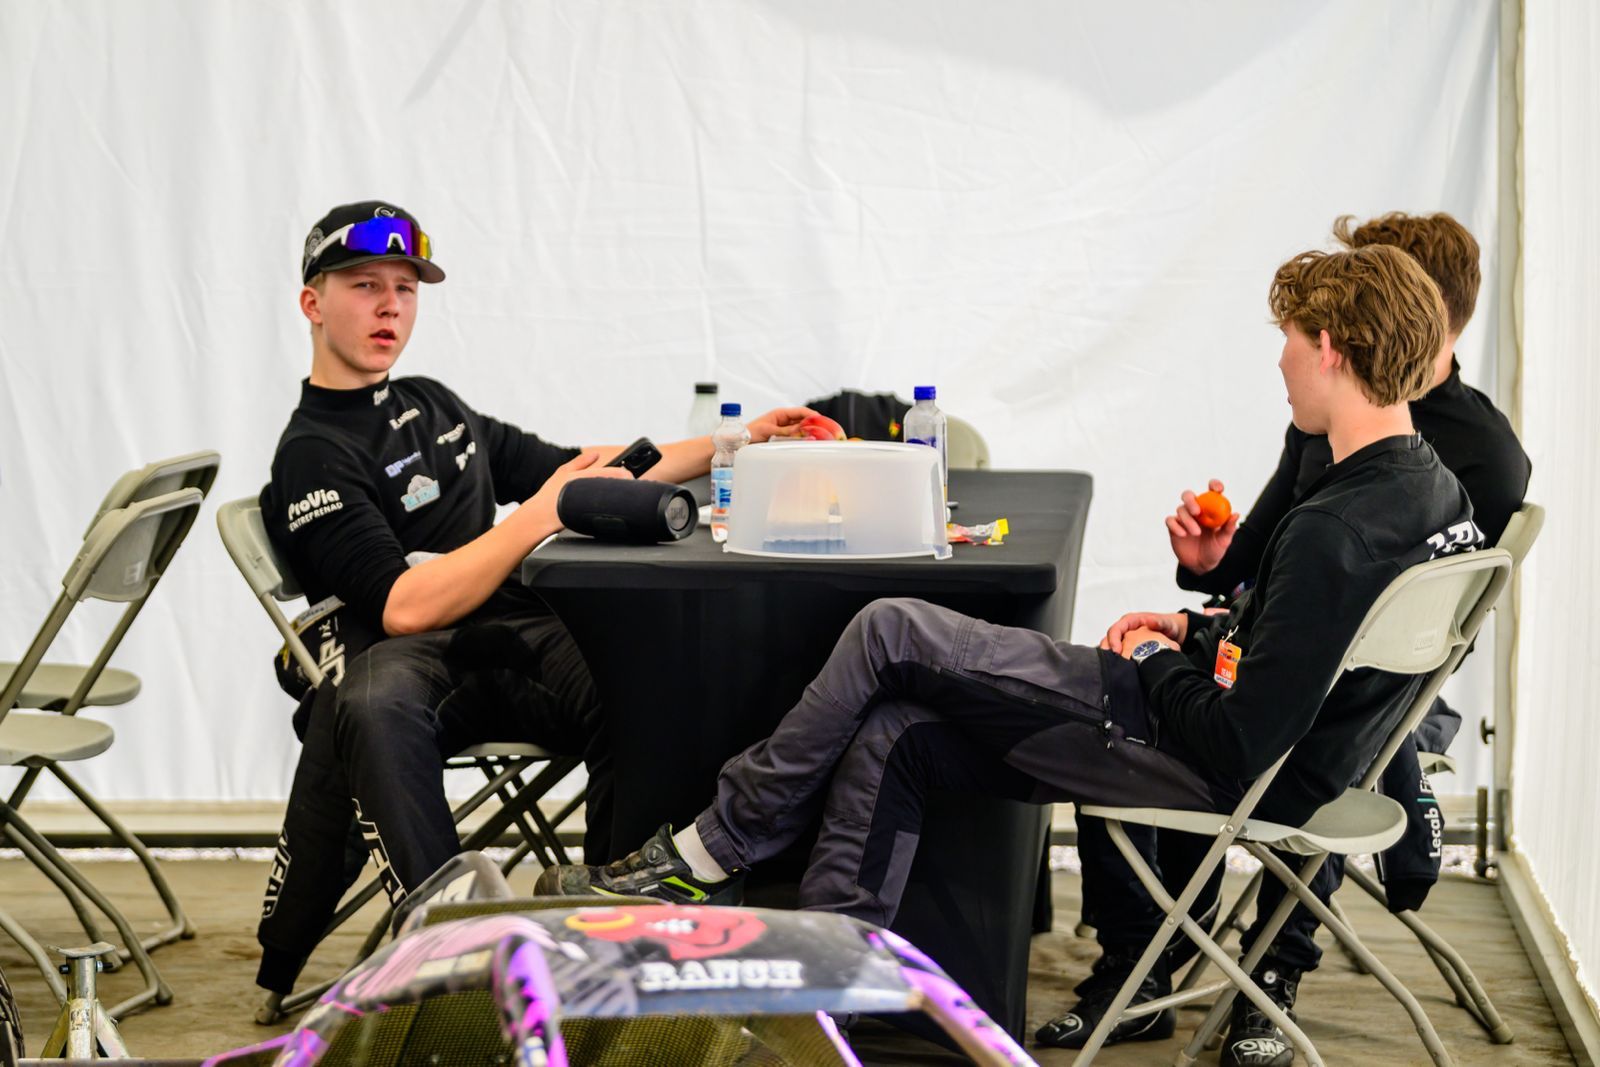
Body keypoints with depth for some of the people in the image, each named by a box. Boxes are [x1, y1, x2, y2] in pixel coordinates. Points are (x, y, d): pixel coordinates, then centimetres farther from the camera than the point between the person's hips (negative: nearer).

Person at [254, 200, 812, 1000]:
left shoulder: (431, 403, 25)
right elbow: (403, 607, -13)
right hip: (414, 659, -5)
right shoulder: (313, 455, 1)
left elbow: (578, 475, 32)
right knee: (366, 706, -41)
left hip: (518, 634, 5)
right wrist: (536, 518, -16)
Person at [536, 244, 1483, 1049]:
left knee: (890, 632, -6)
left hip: (1212, 780, -10)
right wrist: (1206, 632, 7)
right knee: (892, 735, 7)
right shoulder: (1432, 487, 3)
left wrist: (1157, 664, -8)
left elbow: (1239, 746, -26)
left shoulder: (1333, 533, -27)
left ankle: (708, 857, 8)